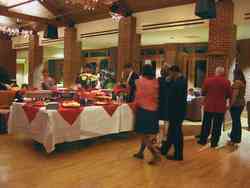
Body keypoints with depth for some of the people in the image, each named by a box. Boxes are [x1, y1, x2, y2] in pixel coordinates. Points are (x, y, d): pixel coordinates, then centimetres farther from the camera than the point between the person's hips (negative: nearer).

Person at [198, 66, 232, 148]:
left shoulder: (207, 80, -5)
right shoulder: (226, 82, -8)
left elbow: (203, 93, 4)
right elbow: (230, 95, 0)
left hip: (209, 106, 1)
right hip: (220, 107, -1)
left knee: (206, 124, 13)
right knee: (217, 126, 7)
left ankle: (203, 140, 21)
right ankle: (214, 142, 12)